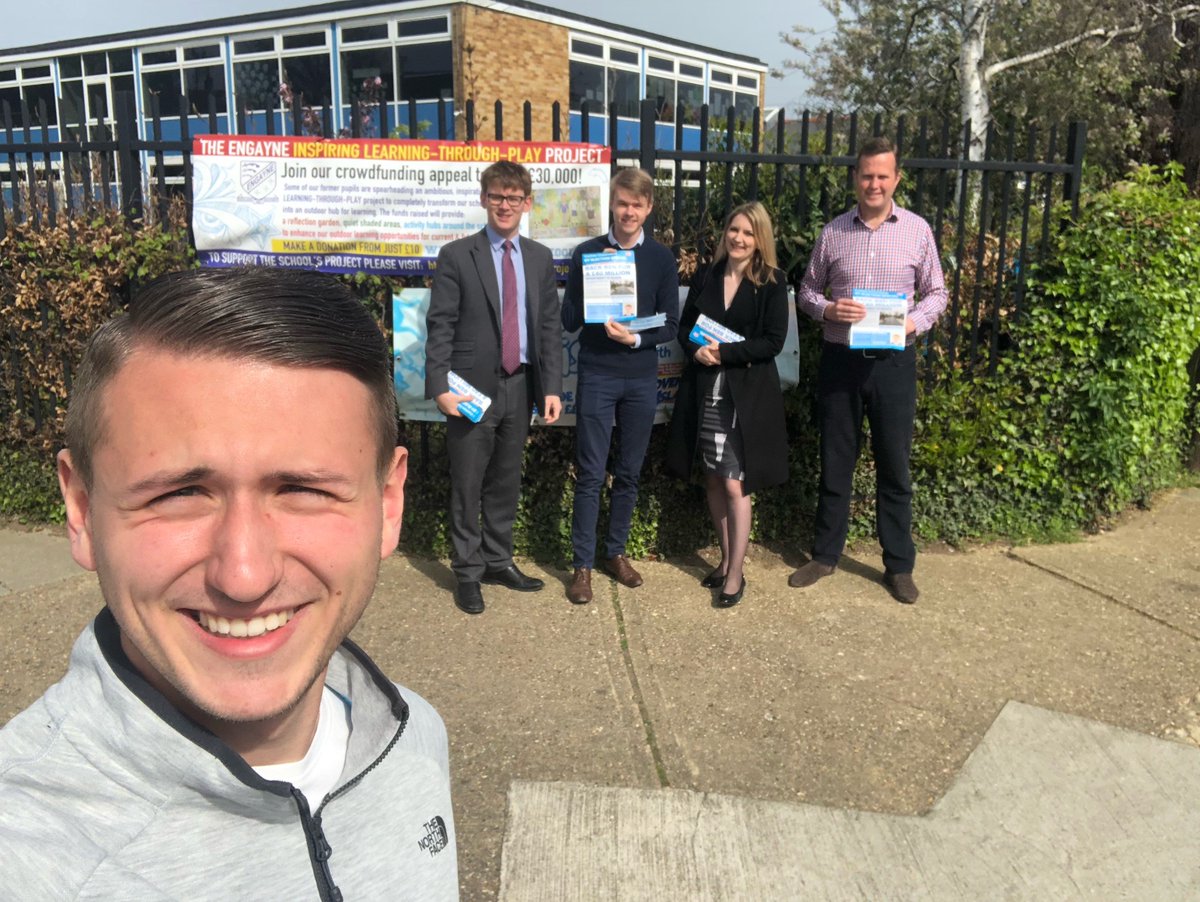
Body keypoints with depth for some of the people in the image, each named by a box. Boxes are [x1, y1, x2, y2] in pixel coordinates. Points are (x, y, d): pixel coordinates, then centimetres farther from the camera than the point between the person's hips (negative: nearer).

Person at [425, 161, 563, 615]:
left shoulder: (540, 258, 9)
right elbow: (440, 327, -7)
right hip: (472, 388, -4)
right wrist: (440, 387, -15)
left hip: (520, 387, 4)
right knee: (467, 485, 4)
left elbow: (550, 326, 8)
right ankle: (467, 572, 18)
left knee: (506, 483, 14)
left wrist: (552, 386, 1)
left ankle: (498, 561, 29)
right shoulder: (456, 256, -3)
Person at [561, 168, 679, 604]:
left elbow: (670, 324, 3)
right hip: (596, 376, -2)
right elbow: (569, 321, -1)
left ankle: (616, 552, 25)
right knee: (590, 474, -1)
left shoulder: (662, 258, 5)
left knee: (629, 473, 10)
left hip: (642, 377, 2)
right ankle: (583, 564, 7)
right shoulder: (587, 253, 1)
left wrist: (636, 339, -15)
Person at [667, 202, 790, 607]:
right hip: (704, 390, 4)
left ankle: (736, 574, 6)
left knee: (735, 485, -5)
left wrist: (724, 352, -17)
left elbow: (773, 341, -10)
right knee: (713, 481, 11)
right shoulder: (704, 277, 8)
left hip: (746, 395, -4)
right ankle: (726, 560, 27)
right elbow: (684, 326, 11)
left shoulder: (772, 283, -3)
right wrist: (697, 349, -11)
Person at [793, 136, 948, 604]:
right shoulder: (833, 232, 3)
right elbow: (807, 290, 9)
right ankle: (824, 555, 24)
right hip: (839, 359, 1)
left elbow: (936, 293, 7)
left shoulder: (917, 231, 2)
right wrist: (828, 309, -12)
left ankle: (899, 565, 19)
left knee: (894, 467, 6)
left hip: (893, 361, -1)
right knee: (835, 464, 10)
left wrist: (915, 322, -13)